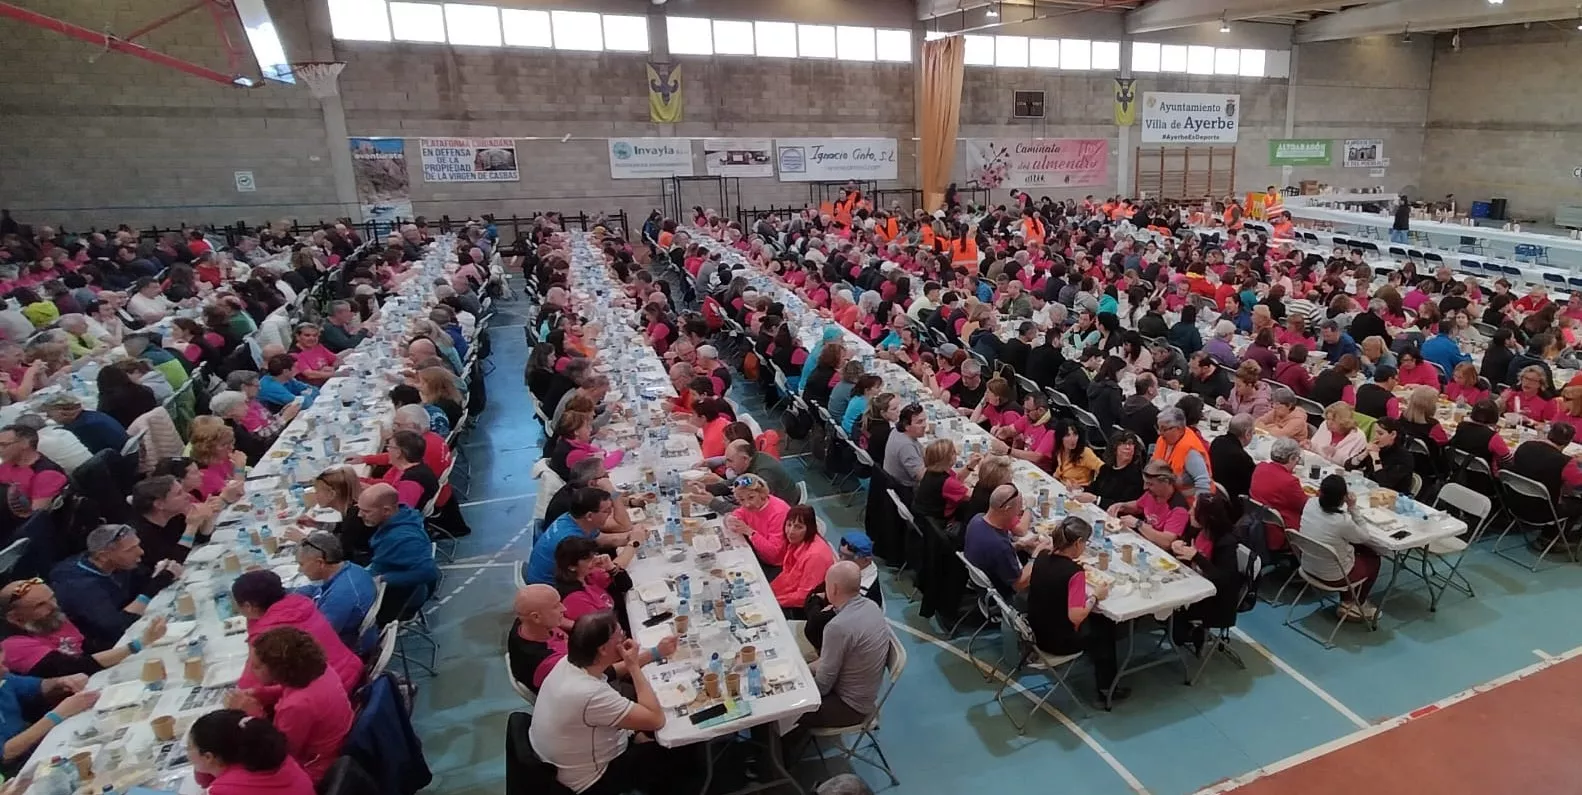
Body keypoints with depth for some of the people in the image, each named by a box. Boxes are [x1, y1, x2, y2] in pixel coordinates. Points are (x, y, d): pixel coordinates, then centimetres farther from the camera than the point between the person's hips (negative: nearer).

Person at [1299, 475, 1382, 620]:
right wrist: (1353, 508, -15)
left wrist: (1348, 509, -5)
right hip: (1332, 576, -5)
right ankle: (1352, 606, 34)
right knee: (1373, 559, 23)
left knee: (1356, 548, 30)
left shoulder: (1310, 504, -16)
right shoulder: (1342, 521, -32)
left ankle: (1348, 601, 39)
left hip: (1308, 567, 5)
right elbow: (1364, 537, -10)